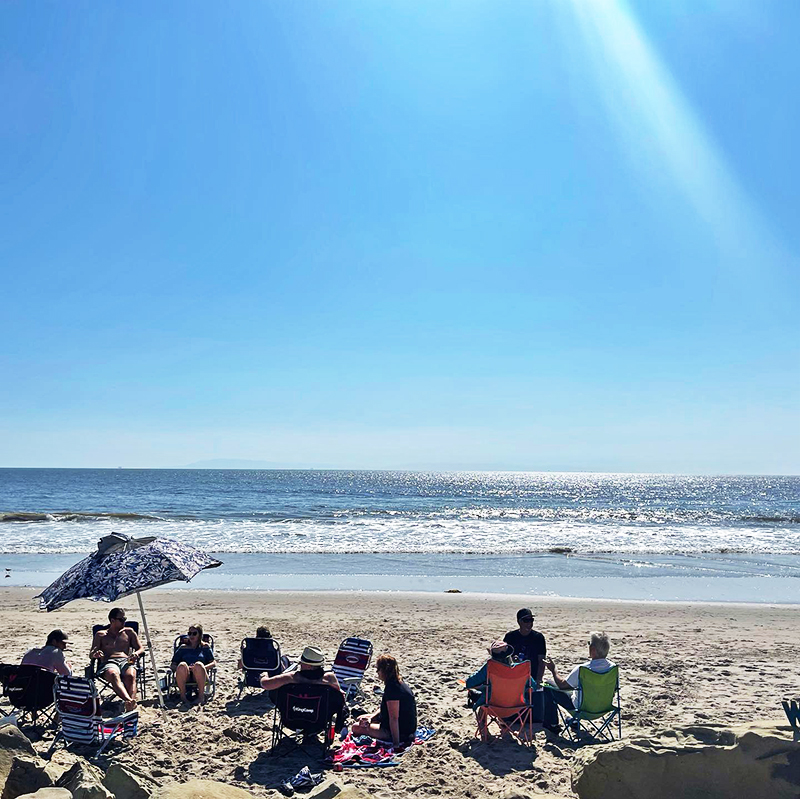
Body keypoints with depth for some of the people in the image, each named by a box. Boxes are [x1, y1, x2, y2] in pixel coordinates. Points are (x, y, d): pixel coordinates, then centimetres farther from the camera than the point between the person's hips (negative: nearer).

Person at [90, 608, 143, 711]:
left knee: (130, 675, -37)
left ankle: (131, 707, -59)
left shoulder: (128, 632, 26)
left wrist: (136, 653, -4)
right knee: (113, 675, -40)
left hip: (126, 661, 1)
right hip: (108, 662, -1)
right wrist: (95, 655, -9)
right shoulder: (100, 634, 23)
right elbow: (91, 655, 17)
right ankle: (128, 701, -63)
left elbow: (141, 648, 21)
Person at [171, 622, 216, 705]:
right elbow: (172, 665, 15)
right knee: (182, 665, -33)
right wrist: (181, 668, -8)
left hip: (199, 677, -1)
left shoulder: (205, 647, 21)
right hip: (185, 677, 1)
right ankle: (182, 696, -23)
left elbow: (213, 663, 9)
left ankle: (201, 695, -25)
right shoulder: (183, 647, 24)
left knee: (198, 665, -36)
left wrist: (202, 668, -11)